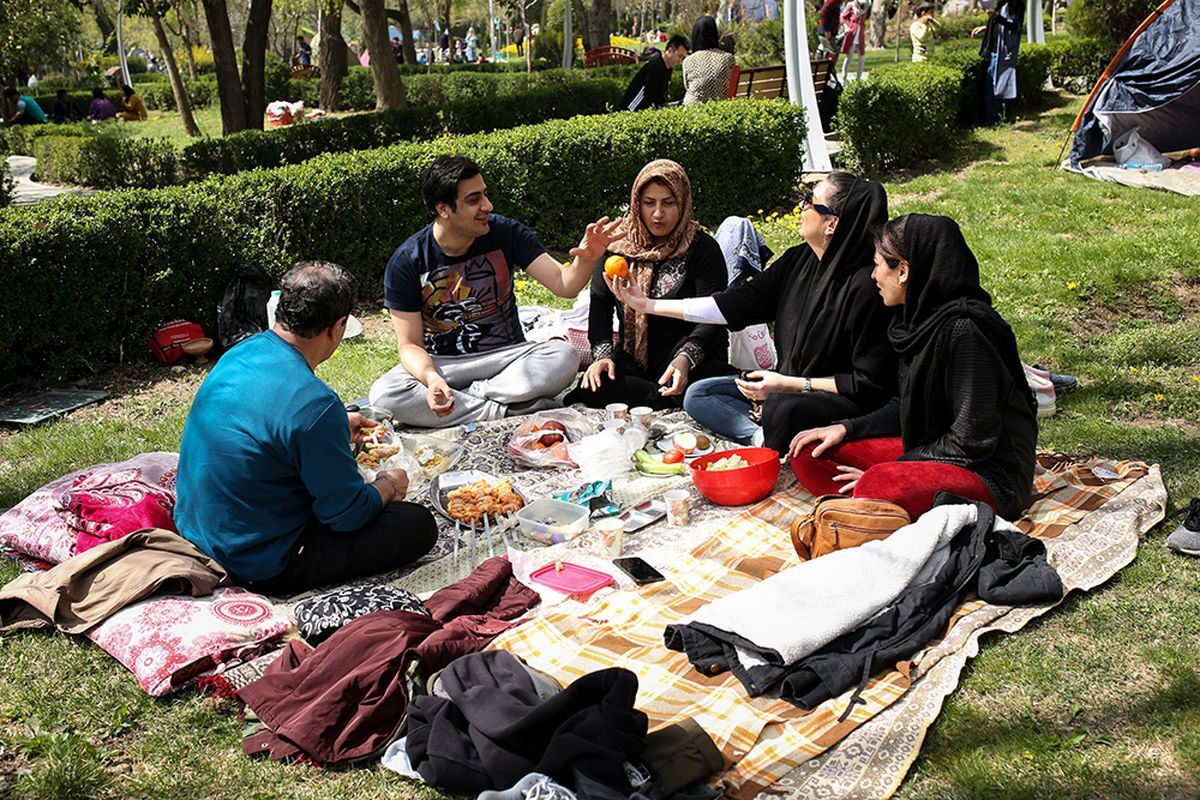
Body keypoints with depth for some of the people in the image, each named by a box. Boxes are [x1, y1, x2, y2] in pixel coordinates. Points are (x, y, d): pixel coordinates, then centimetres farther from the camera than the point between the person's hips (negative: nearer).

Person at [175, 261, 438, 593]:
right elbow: (347, 514, -19)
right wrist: (388, 486, 1)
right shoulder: (315, 404, -29)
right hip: (261, 568, -9)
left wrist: (337, 430, 27)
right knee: (419, 524, -7)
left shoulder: (241, 353, -3)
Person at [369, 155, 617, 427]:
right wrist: (431, 378, -32)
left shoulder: (506, 233, -6)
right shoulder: (406, 262, -10)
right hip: (442, 364, 0)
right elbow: (410, 344, -9)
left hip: (507, 355, 1)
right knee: (383, 395, -30)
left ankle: (469, 395, -20)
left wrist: (586, 259, -33)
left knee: (565, 357, -29)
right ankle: (510, 409, -26)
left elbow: (564, 284, -10)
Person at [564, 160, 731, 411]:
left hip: (695, 357, -3)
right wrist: (603, 355, -19)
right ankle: (673, 399, -24)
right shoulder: (618, 244, 5)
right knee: (591, 386, -28)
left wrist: (685, 359, -33)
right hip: (635, 359, 3)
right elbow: (600, 302, -2)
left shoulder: (703, 249, -5)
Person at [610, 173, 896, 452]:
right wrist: (649, 305, 4)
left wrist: (790, 385, -21)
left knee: (784, 411, -39)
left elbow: (871, 382, -20)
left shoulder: (866, 285, -22)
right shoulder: (798, 260, 0)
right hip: (787, 384, 9)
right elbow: (737, 303, 4)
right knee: (697, 395, 1)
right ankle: (764, 438, -18)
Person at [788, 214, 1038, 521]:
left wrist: (892, 469, -16)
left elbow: (972, 439, -22)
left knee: (878, 486, -38)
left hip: (990, 472, -10)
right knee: (809, 453, 0)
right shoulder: (922, 318, 6)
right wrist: (847, 427, 4)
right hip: (930, 451, 10)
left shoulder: (963, 329, -22)